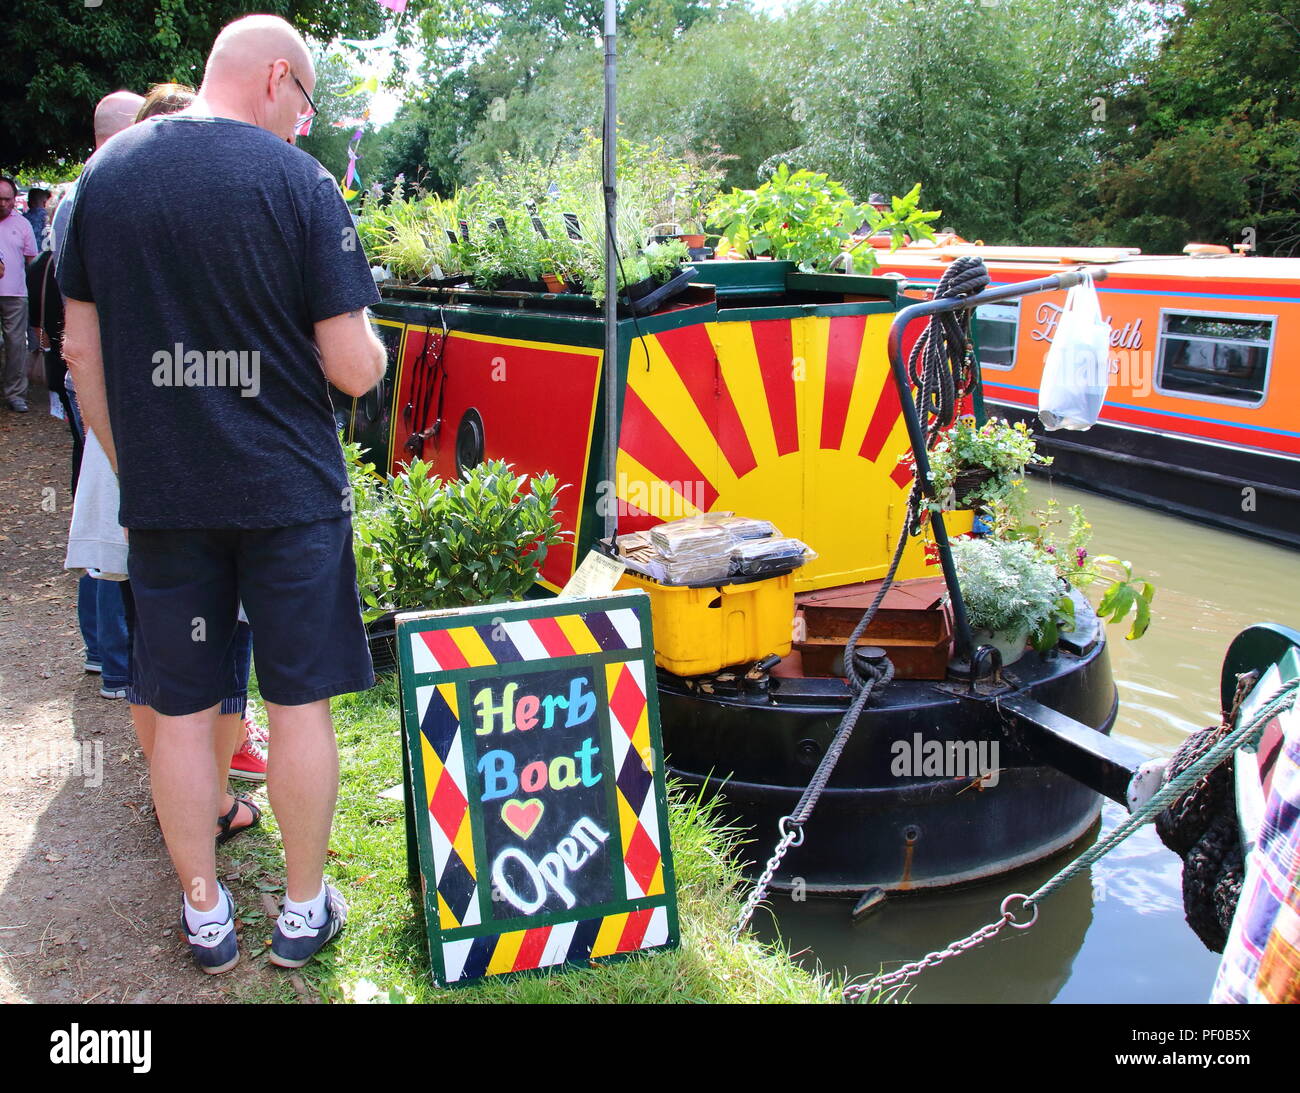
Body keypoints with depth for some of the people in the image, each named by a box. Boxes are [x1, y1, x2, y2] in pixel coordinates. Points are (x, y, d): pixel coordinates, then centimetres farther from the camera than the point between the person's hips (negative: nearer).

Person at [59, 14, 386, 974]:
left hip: (163, 494, 4)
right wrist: (369, 345, 10)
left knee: (181, 710, 12)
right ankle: (304, 912, 23)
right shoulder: (298, 181, -10)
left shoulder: (105, 173, 4)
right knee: (300, 702, 9)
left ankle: (206, 916, 26)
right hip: (289, 491, -3)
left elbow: (81, 347, 8)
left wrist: (129, 462, 17)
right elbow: (353, 368, -13)